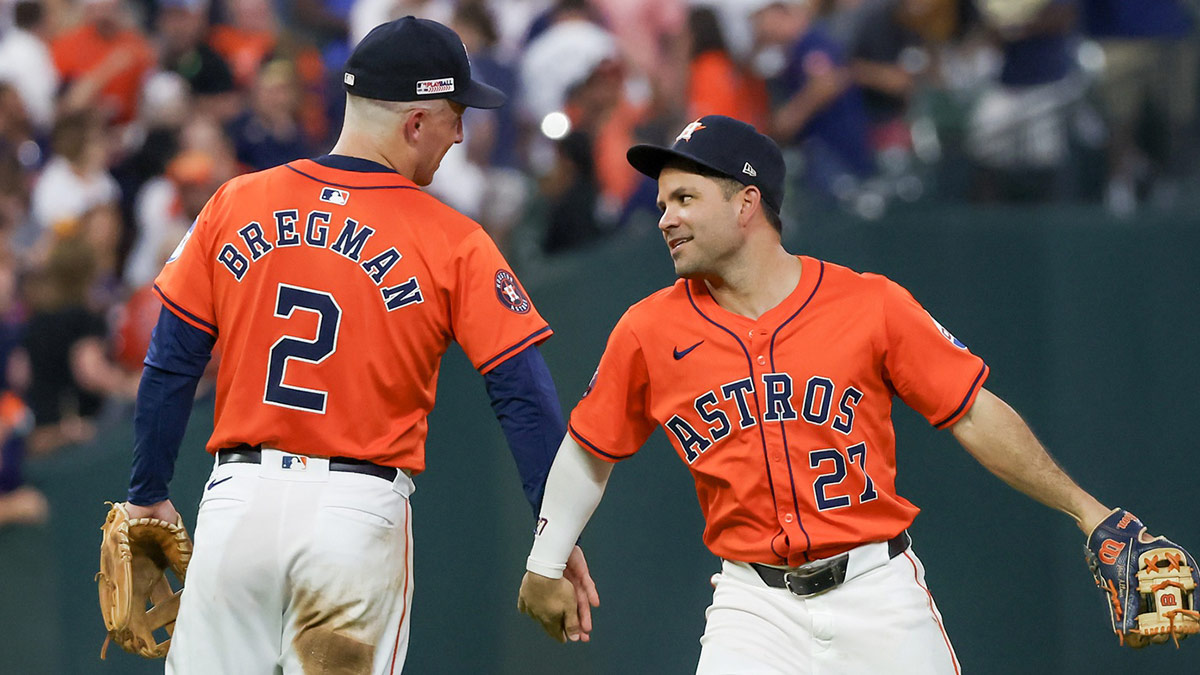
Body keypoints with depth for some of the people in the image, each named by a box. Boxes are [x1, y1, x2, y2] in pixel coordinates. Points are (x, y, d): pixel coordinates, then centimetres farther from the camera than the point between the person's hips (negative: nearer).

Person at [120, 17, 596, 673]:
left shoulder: (235, 205, 5)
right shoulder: (453, 243, -2)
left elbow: (169, 367, 8)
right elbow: (525, 397, -5)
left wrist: (147, 496, 17)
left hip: (237, 497, 2)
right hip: (361, 514, -2)